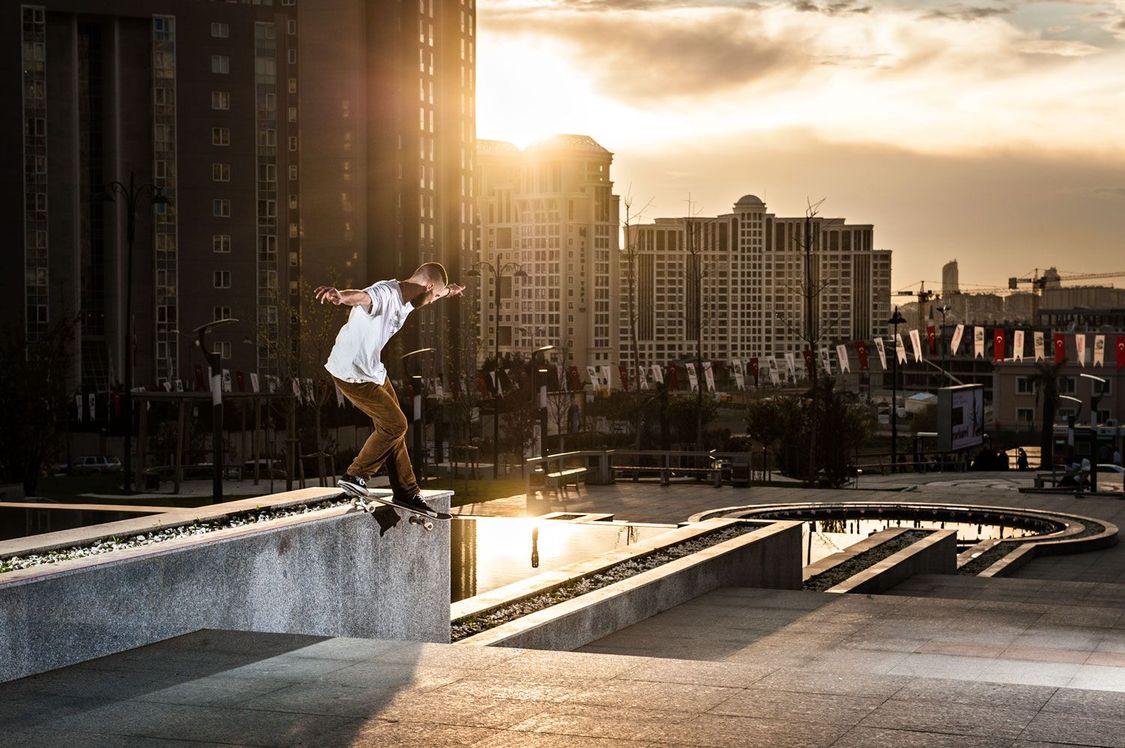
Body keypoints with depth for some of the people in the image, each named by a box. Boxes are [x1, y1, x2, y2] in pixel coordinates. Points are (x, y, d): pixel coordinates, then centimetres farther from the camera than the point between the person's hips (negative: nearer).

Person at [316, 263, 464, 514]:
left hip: (373, 369, 10)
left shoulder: (405, 298, 4)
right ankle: (355, 476, 7)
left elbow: (426, 296, 30)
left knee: (392, 426, 14)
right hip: (352, 373, -10)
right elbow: (360, 296, -51)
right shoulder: (384, 294, -27)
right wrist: (339, 296, -74)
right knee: (395, 424, -8)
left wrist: (446, 292, 51)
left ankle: (406, 492, 25)